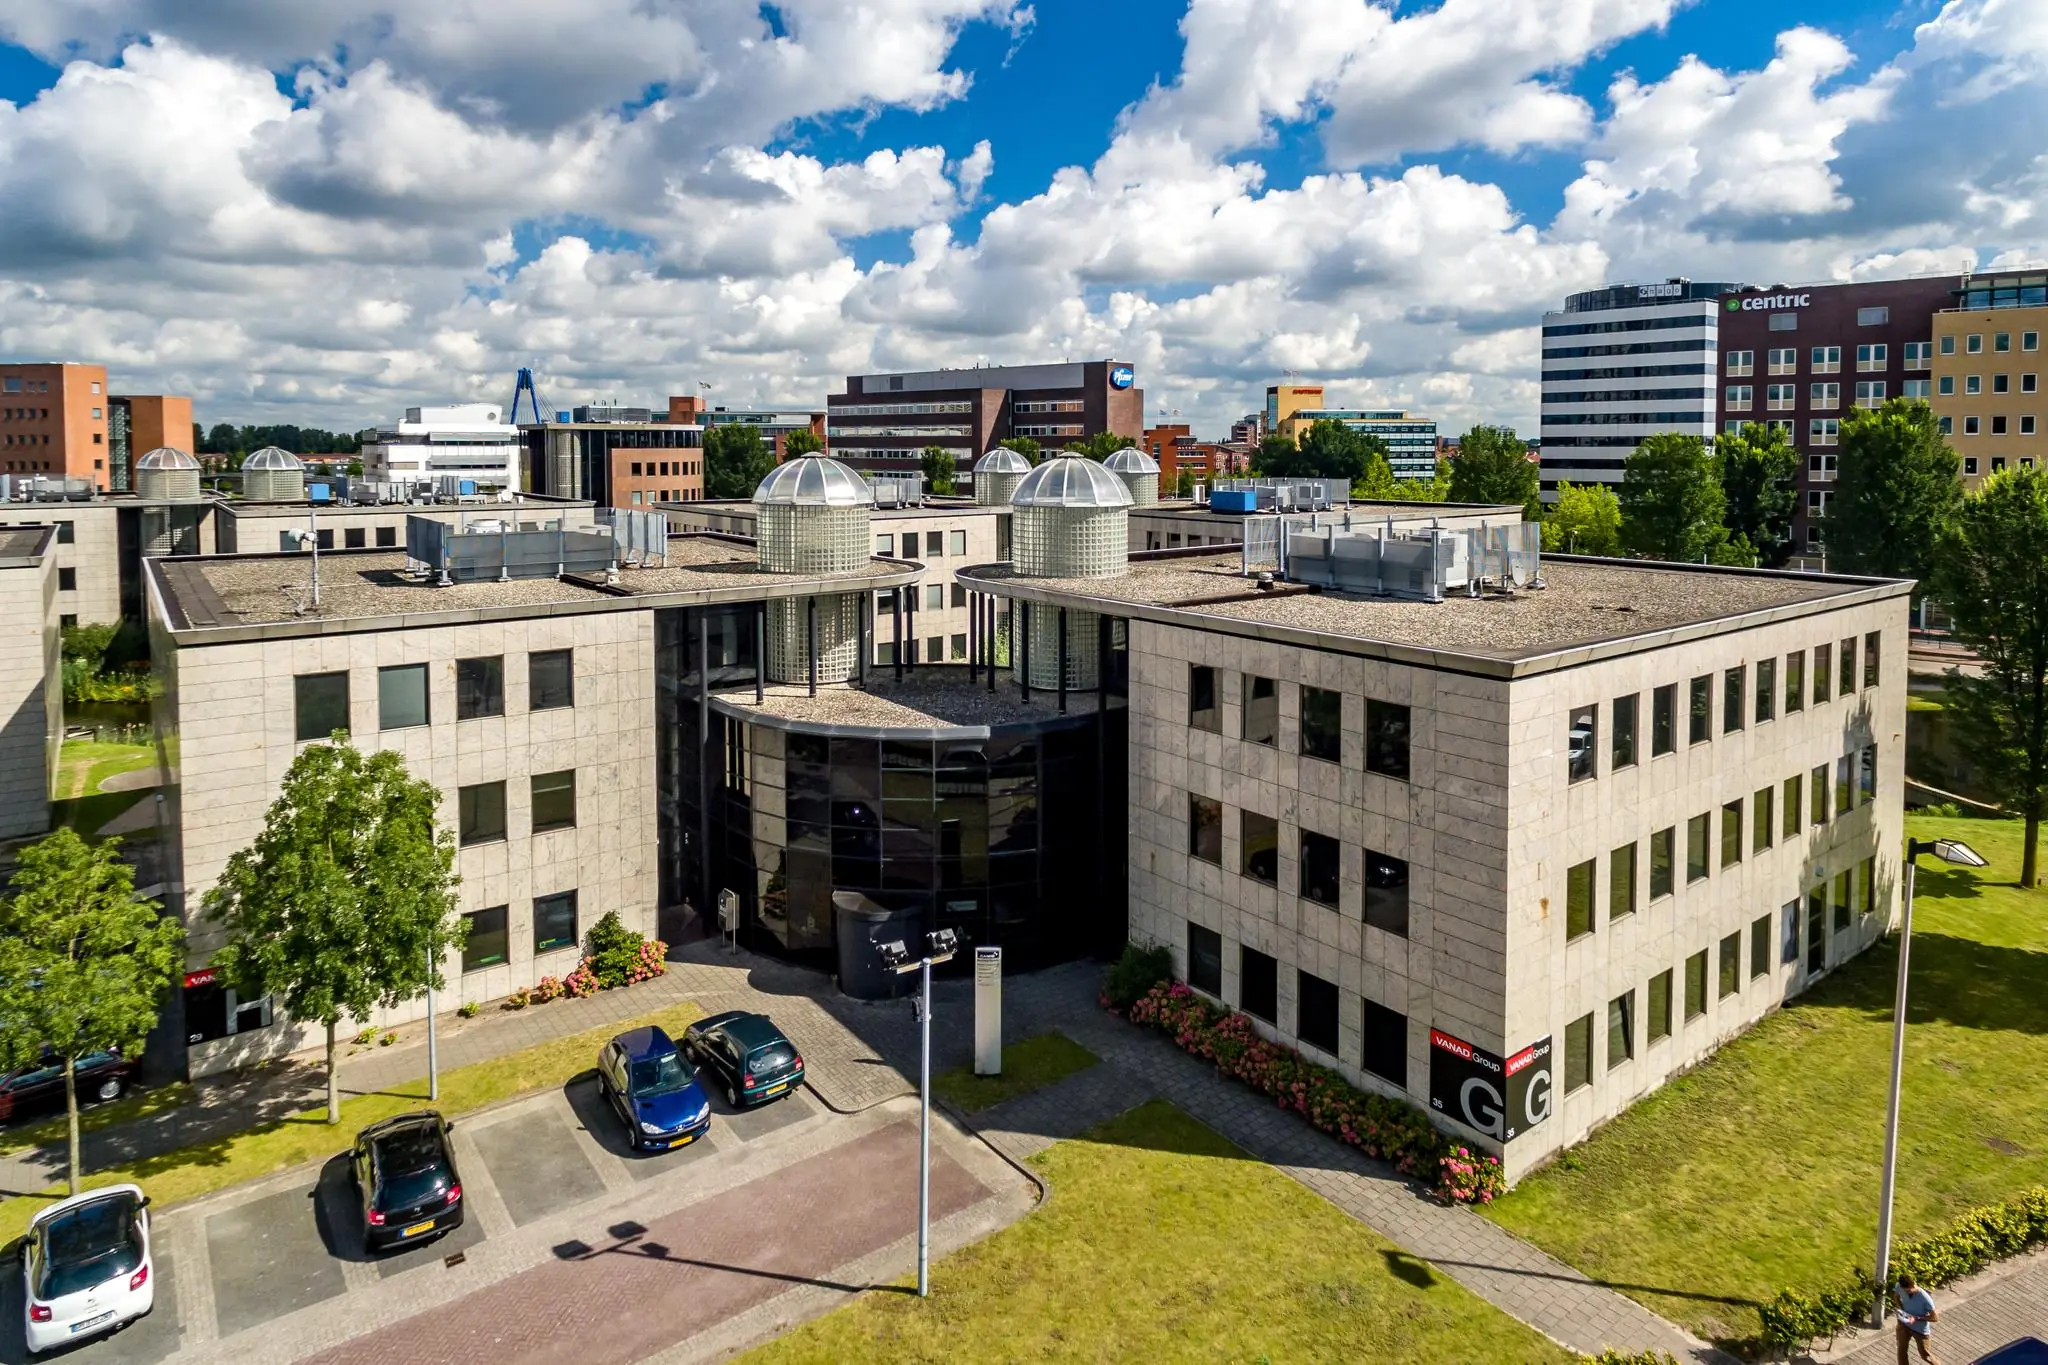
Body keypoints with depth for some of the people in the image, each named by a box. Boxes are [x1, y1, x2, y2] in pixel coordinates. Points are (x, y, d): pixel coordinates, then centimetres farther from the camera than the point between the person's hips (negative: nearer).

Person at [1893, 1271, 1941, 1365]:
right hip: (1904, 1325, 3)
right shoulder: (1900, 1287, -20)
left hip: (1920, 1330, -3)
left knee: (1925, 1355, 19)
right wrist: (1901, 1310, -11)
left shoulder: (1925, 1298, -33)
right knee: (1901, 1350, 14)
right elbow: (1896, 1296, 4)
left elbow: (1935, 1318, -22)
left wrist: (1917, 1318, -30)